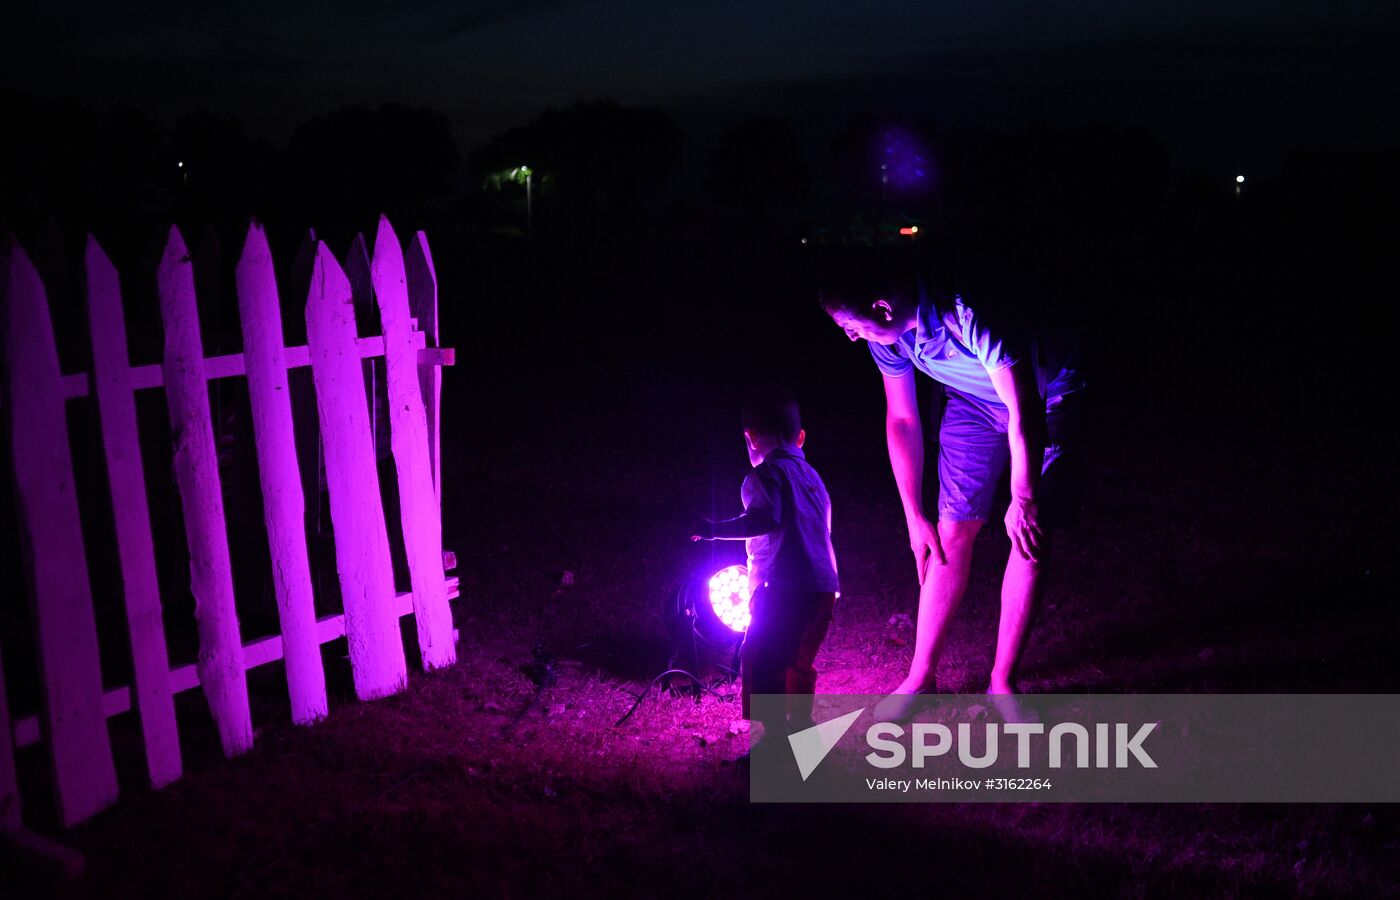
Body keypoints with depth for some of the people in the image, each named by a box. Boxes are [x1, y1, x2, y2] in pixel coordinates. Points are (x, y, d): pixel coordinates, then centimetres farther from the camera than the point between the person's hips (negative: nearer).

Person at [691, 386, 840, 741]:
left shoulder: (765, 475, -6)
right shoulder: (811, 475, 20)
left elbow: (765, 519, -24)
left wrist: (713, 530, -19)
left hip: (784, 589, -9)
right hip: (823, 588, 9)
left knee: (760, 663, -4)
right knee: (799, 663, 22)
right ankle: (801, 728, 34)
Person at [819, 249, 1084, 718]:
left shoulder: (973, 313, -40)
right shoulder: (889, 333, -17)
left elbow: (1024, 410, -34)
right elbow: (901, 421, -4)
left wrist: (1023, 499, -25)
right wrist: (915, 513, 0)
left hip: (1045, 395, -5)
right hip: (975, 402, 5)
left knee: (1032, 534, -9)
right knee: (952, 533, 0)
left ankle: (1002, 681, 3)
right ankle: (921, 678, 9)